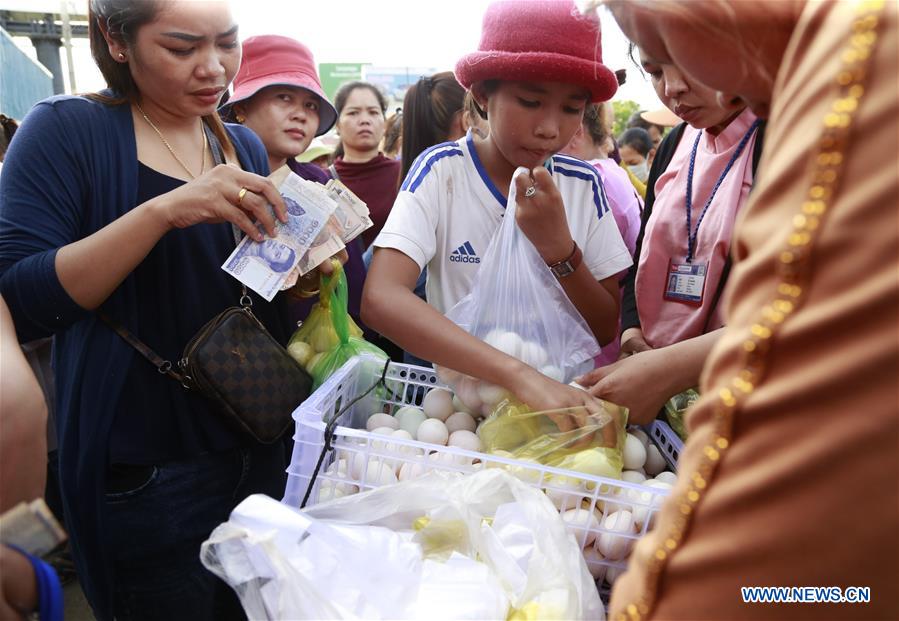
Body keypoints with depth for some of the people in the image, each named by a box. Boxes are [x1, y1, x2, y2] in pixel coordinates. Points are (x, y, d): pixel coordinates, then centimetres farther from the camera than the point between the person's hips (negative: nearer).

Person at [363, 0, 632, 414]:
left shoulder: (583, 184, -1)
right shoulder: (442, 170, -10)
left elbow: (607, 330, 0)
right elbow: (381, 299, -24)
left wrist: (560, 249, -17)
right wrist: (521, 375, -33)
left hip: (565, 392, 1)